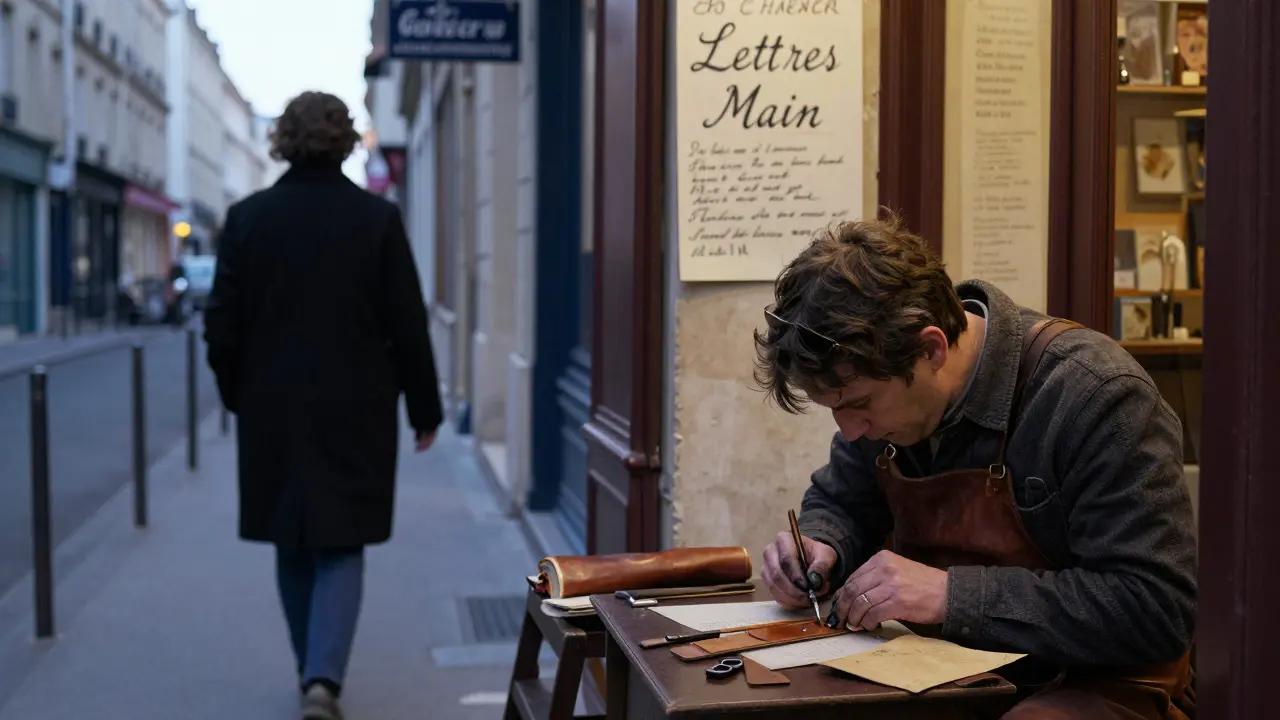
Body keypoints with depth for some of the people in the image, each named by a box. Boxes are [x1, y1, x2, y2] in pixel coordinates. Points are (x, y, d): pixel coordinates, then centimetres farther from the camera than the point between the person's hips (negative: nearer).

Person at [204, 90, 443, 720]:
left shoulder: (247, 218, -3)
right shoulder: (377, 218, -7)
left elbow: (223, 323, 0)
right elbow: (408, 324, -6)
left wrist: (237, 395, 14)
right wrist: (424, 408, 4)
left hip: (273, 412, 2)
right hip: (355, 412, -2)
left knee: (294, 550, 16)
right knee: (341, 548, 5)